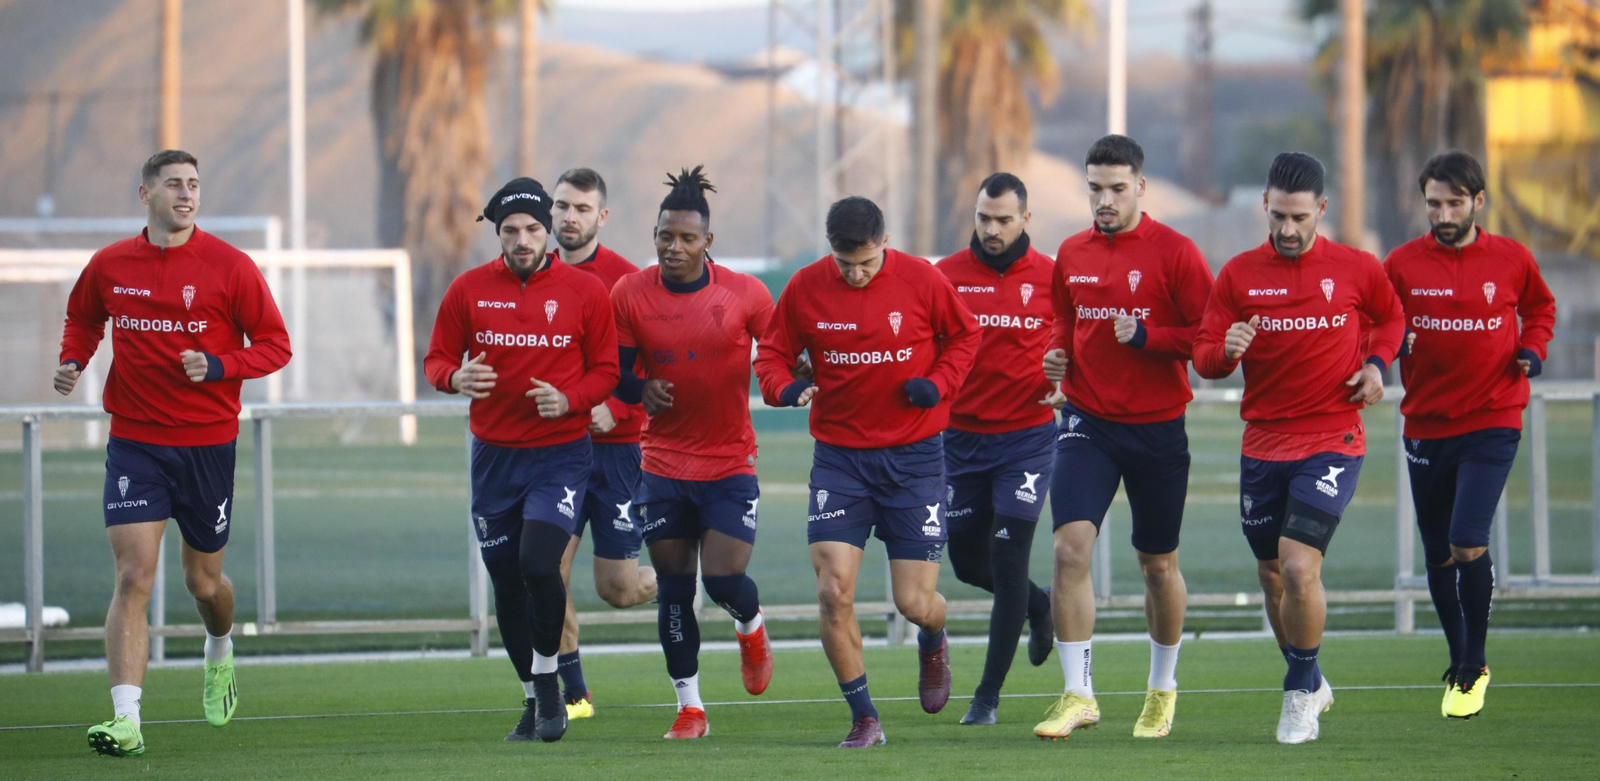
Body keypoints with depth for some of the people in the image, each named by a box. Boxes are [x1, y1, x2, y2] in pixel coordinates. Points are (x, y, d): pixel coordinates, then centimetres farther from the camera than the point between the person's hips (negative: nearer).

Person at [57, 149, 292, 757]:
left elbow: (274, 344, -2)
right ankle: (126, 721, -19)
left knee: (203, 582, 13)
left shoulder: (228, 266, -6)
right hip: (134, 439, 0)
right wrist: (72, 362, 1)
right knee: (132, 578, -13)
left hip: (208, 442, 0)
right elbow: (83, 318, 22)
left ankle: (220, 653, 49)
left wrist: (218, 365, -19)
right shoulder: (109, 266, 1)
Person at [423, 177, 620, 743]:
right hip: (495, 456, 3)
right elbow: (436, 359, 8)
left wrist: (569, 399, -17)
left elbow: (606, 370, 2)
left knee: (538, 562, -22)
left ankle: (548, 677, 0)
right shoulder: (468, 290, 3)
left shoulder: (586, 291, -2)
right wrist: (455, 378, -16)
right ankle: (534, 698, 24)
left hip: (561, 455, -3)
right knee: (506, 584, 7)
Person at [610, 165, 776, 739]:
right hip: (663, 465, 2)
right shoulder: (630, 295, -3)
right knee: (674, 588, 3)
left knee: (725, 580, -10)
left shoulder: (745, 293, -6)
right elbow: (615, 373, 5)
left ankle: (751, 627, 27)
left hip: (730, 461, -2)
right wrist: (642, 390, -15)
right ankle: (689, 707, 15)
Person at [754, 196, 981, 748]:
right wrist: (786, 387, -16)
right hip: (839, 455, 1)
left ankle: (933, 646, 37)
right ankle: (864, 718, 2)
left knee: (915, 603, -2)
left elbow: (965, 335, 7)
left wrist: (938, 383, -11)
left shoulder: (921, 280, -8)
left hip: (913, 454, -1)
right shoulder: (805, 288, -5)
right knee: (833, 592, -13)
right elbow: (772, 352, 6)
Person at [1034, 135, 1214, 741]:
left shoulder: (1174, 253, -8)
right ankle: (1078, 695, -11)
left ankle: (1162, 688, 31)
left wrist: (1147, 336, -22)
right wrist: (1056, 354, 2)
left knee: (1158, 564, 10)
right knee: (1070, 548, -14)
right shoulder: (1072, 255, 7)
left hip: (1156, 427, -3)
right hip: (1087, 420, 3)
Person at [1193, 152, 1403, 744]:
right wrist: (1225, 350, -21)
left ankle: (1302, 689, 2)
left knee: (1300, 568, -17)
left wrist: (1376, 364, -1)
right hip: (1262, 445, 3)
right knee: (1273, 575, 13)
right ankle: (1307, 685, 35)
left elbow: (1390, 317, 18)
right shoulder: (1239, 274, 1)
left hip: (1332, 440, -3)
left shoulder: (1356, 269, -2)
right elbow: (1203, 356, 2)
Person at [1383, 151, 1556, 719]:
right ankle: (1459, 664, 29)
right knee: (1439, 556, 10)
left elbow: (1540, 307, 19)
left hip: (1492, 422, -2)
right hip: (1425, 426, 2)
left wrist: (1532, 351, 1)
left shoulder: (1512, 260, -1)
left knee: (1469, 545, -16)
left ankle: (1473, 668, 0)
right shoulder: (1402, 264, -1)